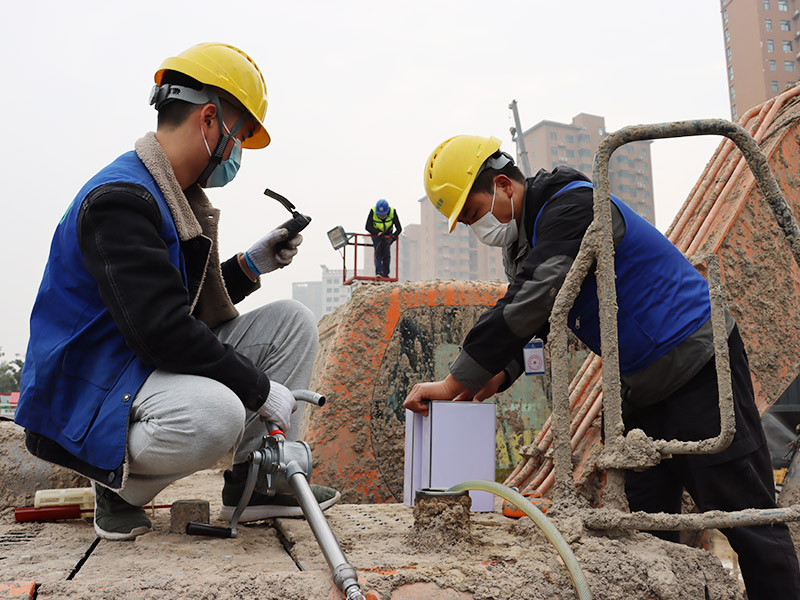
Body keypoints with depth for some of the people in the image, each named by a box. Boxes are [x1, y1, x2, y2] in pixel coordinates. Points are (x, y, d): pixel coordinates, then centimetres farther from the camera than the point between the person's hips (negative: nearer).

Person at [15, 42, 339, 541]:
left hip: (160, 368, 10)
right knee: (215, 414, -40)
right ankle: (120, 482, -5)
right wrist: (260, 388, -23)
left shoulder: (177, 196, 12)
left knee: (291, 322, 2)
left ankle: (254, 482, 2)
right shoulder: (120, 199, -20)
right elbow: (161, 330, -30)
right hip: (89, 392, -10)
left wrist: (251, 265, 3)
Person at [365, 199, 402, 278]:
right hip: (376, 234, -1)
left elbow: (399, 228, -28)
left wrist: (392, 237, -45)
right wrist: (379, 233, -44)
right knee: (378, 251, -18)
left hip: (388, 234, 1)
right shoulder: (373, 211, -30)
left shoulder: (392, 212, -28)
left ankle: (385, 275, -3)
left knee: (387, 253, -9)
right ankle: (378, 273, -22)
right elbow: (368, 227, -31)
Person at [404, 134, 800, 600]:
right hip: (643, 385, 9)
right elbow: (529, 320, 9)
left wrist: (455, 382, -29)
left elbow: (530, 305, -31)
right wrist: (497, 375, -12)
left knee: (742, 510, -2)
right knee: (646, 518, 10)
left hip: (698, 363, -9)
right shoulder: (526, 239, 9)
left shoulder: (573, 207, -21)